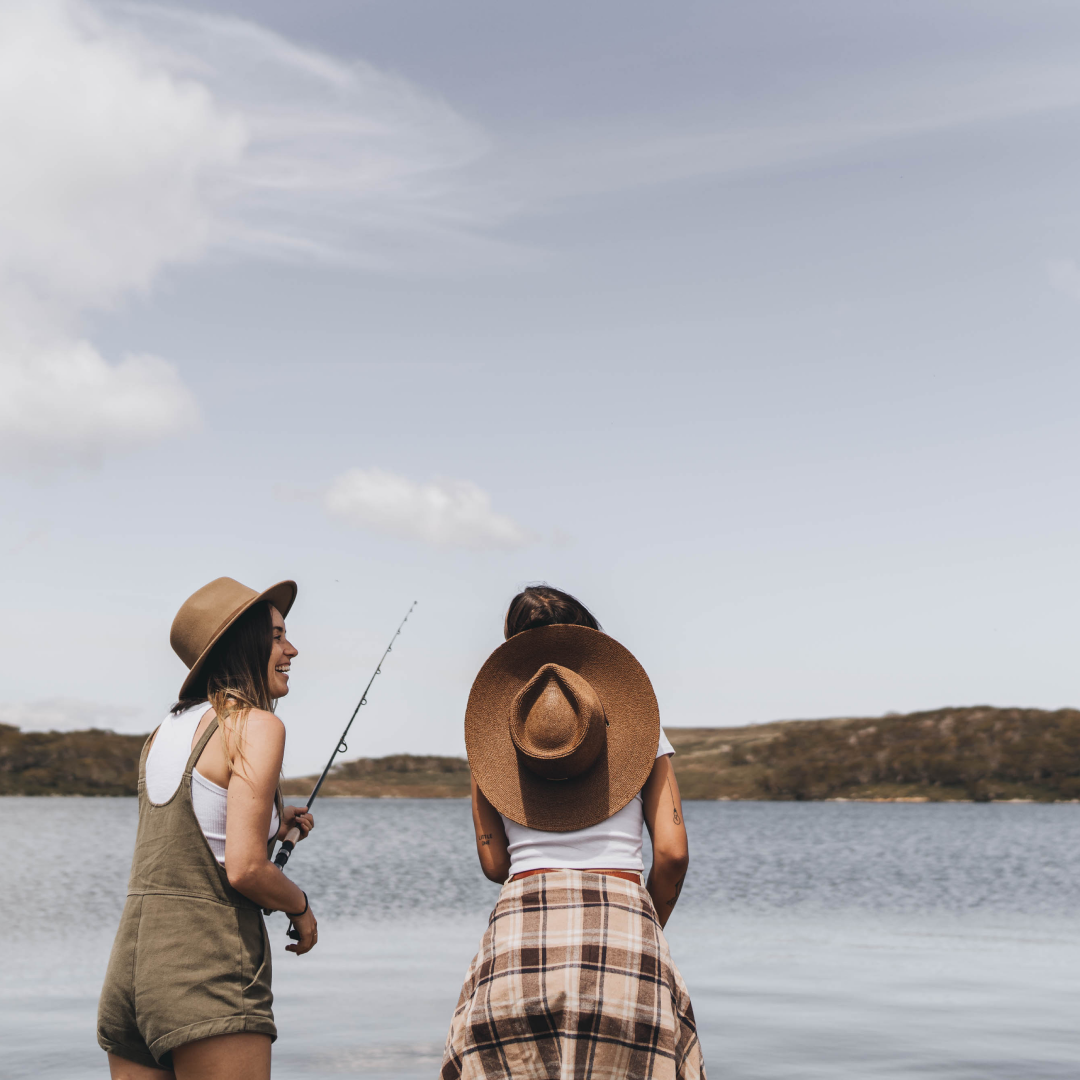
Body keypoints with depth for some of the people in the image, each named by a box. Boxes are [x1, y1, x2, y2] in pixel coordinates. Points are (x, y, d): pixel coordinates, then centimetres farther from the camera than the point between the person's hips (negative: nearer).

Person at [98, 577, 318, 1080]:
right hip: (208, 973, -8)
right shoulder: (256, 726, -9)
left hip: (129, 966, 8)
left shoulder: (165, 730, 14)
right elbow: (244, 869, -17)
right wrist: (301, 907, 1)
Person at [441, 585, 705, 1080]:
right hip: (623, 924, -1)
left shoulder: (491, 735, 12)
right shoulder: (641, 726, 10)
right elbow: (672, 853, 3)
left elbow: (493, 863, 12)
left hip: (521, 930, 1)